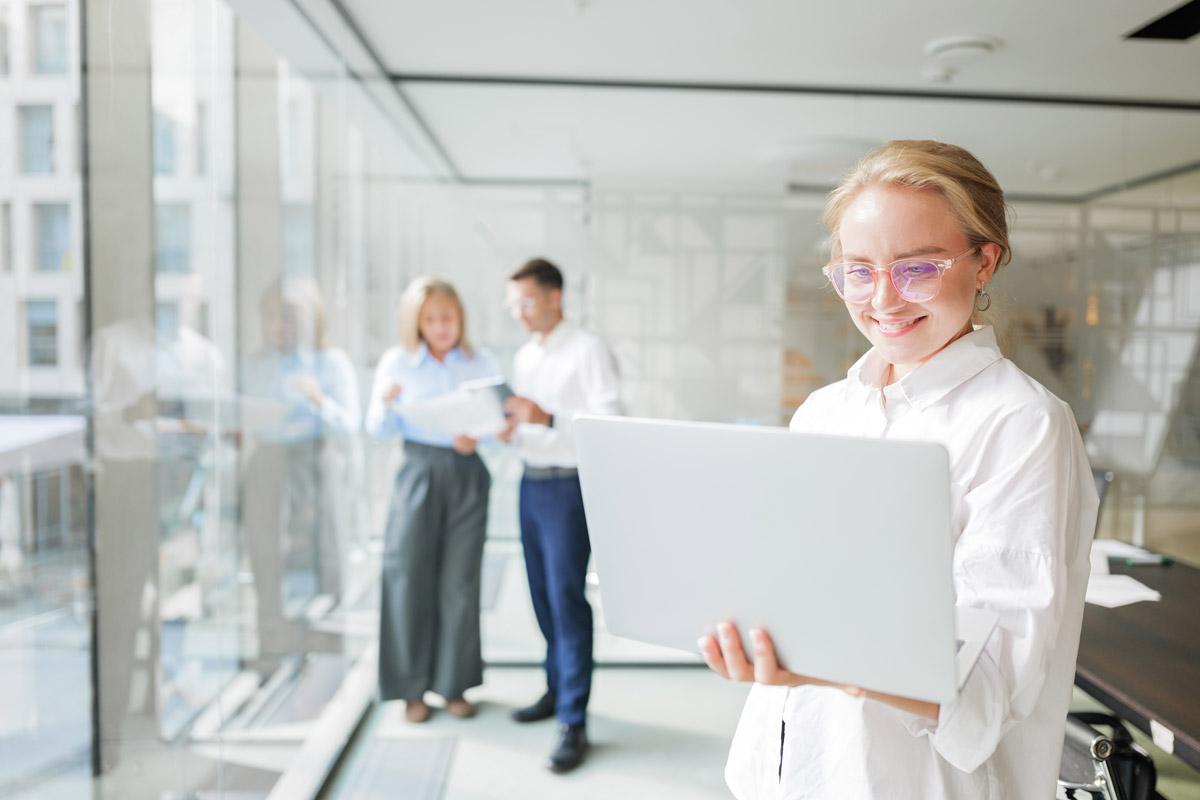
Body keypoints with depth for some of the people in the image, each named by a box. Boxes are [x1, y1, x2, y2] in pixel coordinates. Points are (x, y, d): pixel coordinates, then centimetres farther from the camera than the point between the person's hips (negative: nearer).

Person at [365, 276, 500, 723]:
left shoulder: (483, 363, 5)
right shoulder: (396, 363, 2)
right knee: (409, 576, -1)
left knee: (460, 580, 4)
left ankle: (454, 684, 19)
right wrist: (387, 404, -17)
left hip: (468, 473, 1)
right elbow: (378, 431, 3)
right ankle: (412, 688, 15)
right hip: (419, 472, -1)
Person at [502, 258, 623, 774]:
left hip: (568, 485, -7)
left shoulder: (587, 351, -8)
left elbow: (609, 422, -16)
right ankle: (557, 689, 28)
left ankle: (573, 721, 1)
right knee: (542, 595, 13)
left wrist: (547, 419, -24)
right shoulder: (524, 357, 15)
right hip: (530, 482, 7)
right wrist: (509, 426, -2)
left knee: (566, 598, -7)